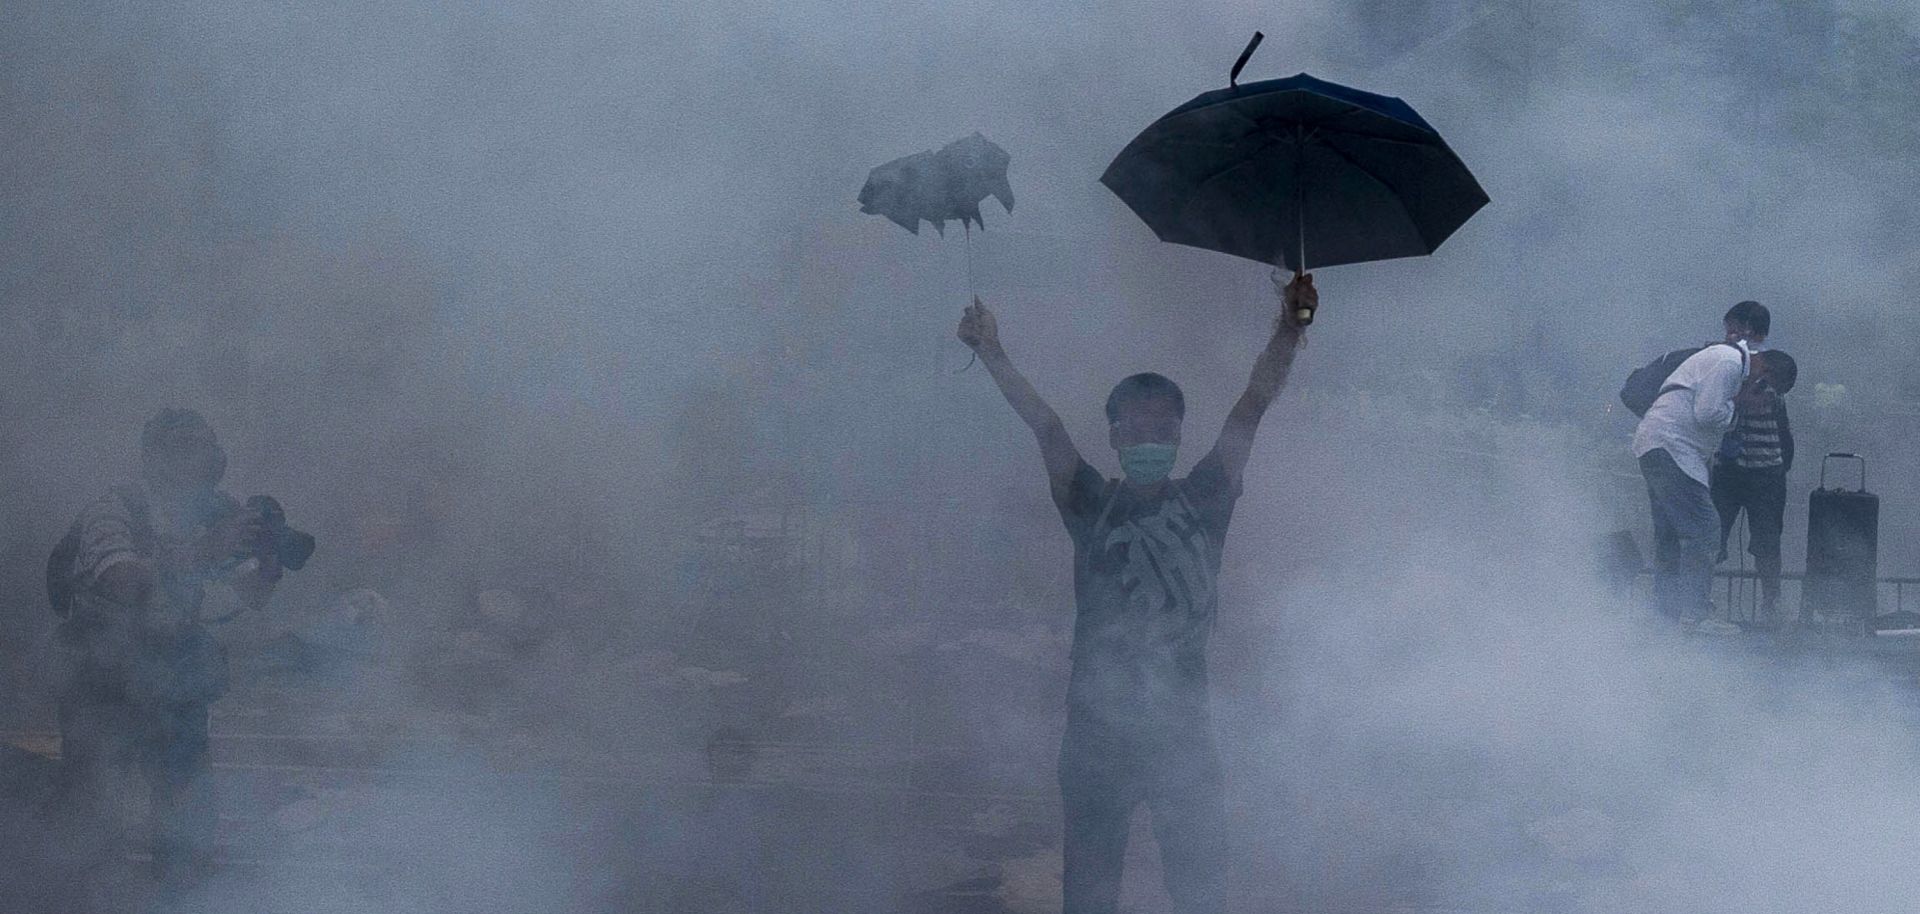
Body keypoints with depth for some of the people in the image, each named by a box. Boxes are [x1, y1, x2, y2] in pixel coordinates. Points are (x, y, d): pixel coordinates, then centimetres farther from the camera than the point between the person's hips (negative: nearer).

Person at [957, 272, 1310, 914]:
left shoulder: (1202, 503, 6)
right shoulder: (1092, 506, 7)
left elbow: (1252, 408, -3)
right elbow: (1044, 424, -2)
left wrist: (1289, 328, -13)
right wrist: (991, 355, -11)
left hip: (1182, 724, 0)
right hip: (1097, 725, 0)